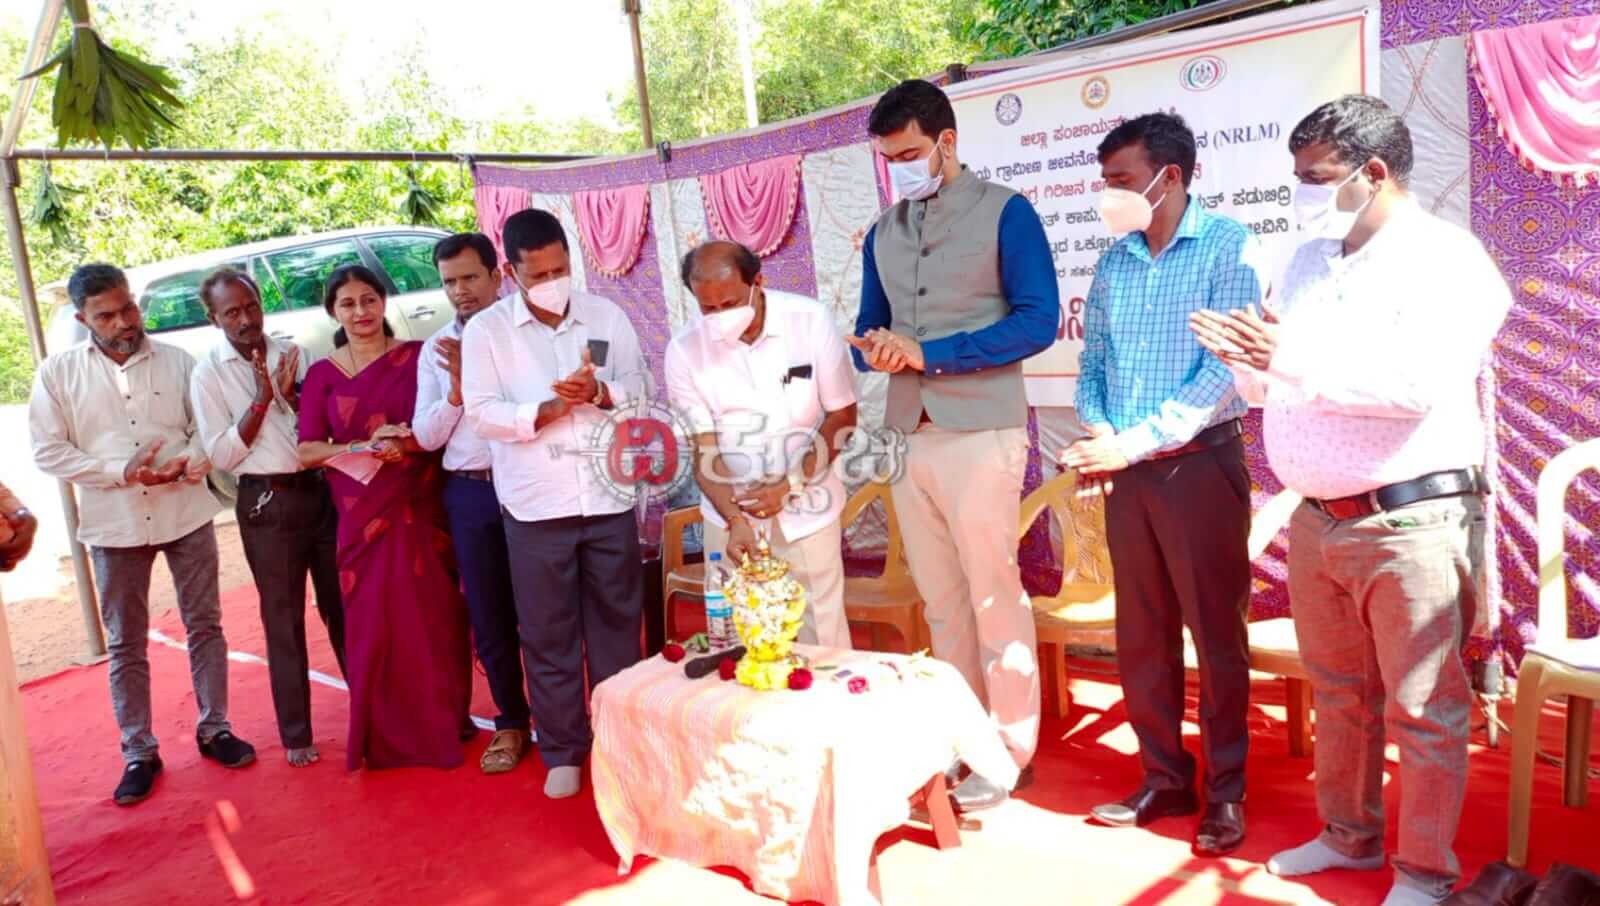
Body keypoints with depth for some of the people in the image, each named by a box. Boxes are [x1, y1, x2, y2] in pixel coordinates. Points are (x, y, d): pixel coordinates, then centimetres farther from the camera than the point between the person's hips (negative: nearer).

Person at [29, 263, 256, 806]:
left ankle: (213, 728, 23)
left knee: (204, 626, 9)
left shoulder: (177, 361, 2)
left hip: (186, 513, 1)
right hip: (114, 524, 0)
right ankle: (139, 753, 18)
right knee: (125, 644, 7)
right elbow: (48, 452, -3)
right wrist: (120, 472, -15)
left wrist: (188, 464, -18)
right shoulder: (58, 374, 0)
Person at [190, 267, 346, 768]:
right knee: (283, 618, 5)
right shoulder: (208, 373, -3)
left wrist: (293, 395, -13)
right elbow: (222, 454, -9)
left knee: (343, 606, 11)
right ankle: (296, 733, 16)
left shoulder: (291, 353, 5)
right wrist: (260, 400, -17)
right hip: (266, 504, -2)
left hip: (321, 489, 3)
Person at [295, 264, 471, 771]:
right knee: (373, 624, 4)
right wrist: (364, 448, -15)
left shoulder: (418, 355, 1)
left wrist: (410, 442, -19)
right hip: (361, 518, 1)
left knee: (434, 618, 3)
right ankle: (384, 736, 18)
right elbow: (306, 452, -1)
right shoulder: (322, 374, 5)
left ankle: (445, 723, 18)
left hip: (420, 510, -1)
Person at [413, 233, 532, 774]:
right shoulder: (435, 351, 10)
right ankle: (512, 722, 27)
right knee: (488, 616, 11)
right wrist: (456, 388, -8)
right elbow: (426, 436, 6)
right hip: (470, 492, 4)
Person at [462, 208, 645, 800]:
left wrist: (602, 392, -16)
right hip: (535, 506, -1)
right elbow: (481, 412, -6)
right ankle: (563, 752, 21)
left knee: (617, 624, 11)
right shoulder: (485, 331, 0)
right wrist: (544, 410, -21)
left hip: (609, 498, 2)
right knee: (548, 635, 7)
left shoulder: (607, 316, 5)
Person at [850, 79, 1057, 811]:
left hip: (980, 434, -5)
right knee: (940, 599, 12)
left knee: (994, 596, 2)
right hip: (908, 437, 6)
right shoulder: (882, 234, 15)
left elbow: (1038, 319, -11)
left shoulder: (1004, 213, -2)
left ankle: (1008, 750, 15)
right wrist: (875, 350, -5)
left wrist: (928, 353, -16)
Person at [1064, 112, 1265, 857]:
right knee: (1142, 635, 11)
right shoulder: (1113, 263, 11)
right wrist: (1096, 428, -6)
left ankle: (1225, 791, 19)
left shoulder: (1228, 248, -8)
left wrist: (1135, 441, -18)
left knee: (1217, 634, 4)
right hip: (1124, 470, 6)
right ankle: (1164, 779, 25)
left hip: (1200, 463, -6)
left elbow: (1225, 369, -16)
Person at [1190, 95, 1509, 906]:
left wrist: (1294, 359, -25)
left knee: (1423, 710, 4)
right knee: (1338, 692, 18)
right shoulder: (1309, 260, 13)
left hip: (1409, 522, -7)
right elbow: (1282, 384, 16)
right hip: (1315, 520, 7)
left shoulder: (1444, 258, -9)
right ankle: (1349, 834, 34)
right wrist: (1250, 362, -5)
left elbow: (1419, 383, -24)